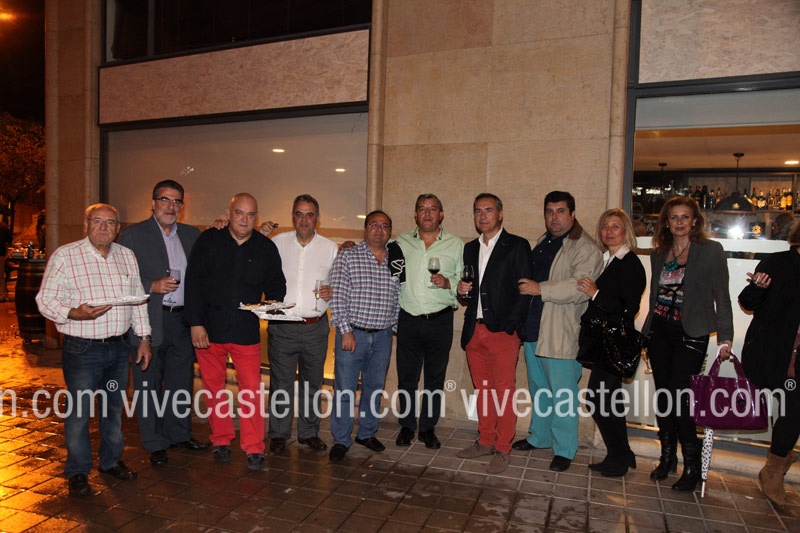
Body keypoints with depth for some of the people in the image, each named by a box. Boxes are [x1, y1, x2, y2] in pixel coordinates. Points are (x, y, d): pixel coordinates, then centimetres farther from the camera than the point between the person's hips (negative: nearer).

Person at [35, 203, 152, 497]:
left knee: (114, 407, 16)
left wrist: (144, 338, 9)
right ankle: (78, 471, 23)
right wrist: (74, 314, -27)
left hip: (119, 347, 5)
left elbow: (138, 299, 12)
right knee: (79, 410, 4)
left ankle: (111, 460, 34)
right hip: (82, 349, -4)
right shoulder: (65, 255, -7)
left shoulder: (127, 256, 8)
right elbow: (45, 299, -8)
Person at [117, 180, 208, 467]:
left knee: (181, 381, 16)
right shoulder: (133, 235, -3)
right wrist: (153, 286, -20)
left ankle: (179, 434, 33)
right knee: (149, 384, 7)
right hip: (150, 321, -4)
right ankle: (155, 443, 23)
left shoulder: (191, 234, 10)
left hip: (183, 320, 4)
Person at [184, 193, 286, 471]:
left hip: (246, 331, 0)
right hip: (208, 329, 1)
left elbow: (277, 286, 12)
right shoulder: (208, 240, 1)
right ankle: (221, 441, 29)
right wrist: (195, 323, -8)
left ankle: (254, 448, 10)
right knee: (214, 388, 12)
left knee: (251, 390, -2)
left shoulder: (266, 248, 4)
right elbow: (193, 282, -2)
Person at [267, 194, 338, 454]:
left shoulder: (330, 248, 4)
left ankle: (309, 432, 28)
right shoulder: (277, 243, 4)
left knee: (312, 383, 12)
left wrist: (332, 293, -12)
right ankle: (279, 434, 23)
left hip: (315, 327, 1)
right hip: (282, 327, -1)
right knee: (280, 382, 6)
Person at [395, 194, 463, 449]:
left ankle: (428, 428, 24)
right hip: (408, 320, 1)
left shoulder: (456, 244, 4)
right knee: (406, 377, 8)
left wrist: (448, 282, -16)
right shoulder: (401, 243, 7)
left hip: (440, 321, -1)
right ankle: (406, 426, 25)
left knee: (435, 378, 9)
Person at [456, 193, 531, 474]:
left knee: (503, 392, 0)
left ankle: (502, 449, 12)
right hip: (474, 330, 6)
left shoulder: (517, 246, -3)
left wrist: (509, 325, -14)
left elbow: (524, 290, -8)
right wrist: (462, 290, -2)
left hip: (502, 331, -6)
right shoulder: (470, 248, 16)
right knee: (482, 389, 14)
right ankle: (485, 442, 27)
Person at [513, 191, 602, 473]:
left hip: (561, 333, -8)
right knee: (538, 389, 19)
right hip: (533, 328, 8)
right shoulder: (541, 243, 16)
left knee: (562, 394, 0)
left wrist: (540, 289, -21)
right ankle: (539, 436, 34)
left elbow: (580, 288, -24)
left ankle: (564, 449, 15)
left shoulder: (584, 248, -11)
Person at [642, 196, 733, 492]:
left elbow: (722, 296, -4)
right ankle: (667, 458, 24)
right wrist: (645, 334, 15)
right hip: (660, 332, 5)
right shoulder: (659, 255, 11)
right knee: (663, 397, 8)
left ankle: (692, 466, 9)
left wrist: (725, 336, -9)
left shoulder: (711, 251, -3)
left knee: (678, 396, -9)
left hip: (691, 334, -5)